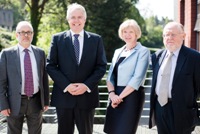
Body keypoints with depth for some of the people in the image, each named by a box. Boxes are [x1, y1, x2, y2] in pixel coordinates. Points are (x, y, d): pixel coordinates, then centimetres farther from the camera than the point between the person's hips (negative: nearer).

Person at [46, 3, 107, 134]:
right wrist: (66, 85, -13)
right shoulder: (57, 38, 3)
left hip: (87, 95, 0)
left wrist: (87, 85, -12)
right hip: (63, 95, 0)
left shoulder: (96, 39, 5)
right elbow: (50, 66, -1)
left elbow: (102, 66, 2)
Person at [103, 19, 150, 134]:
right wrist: (112, 93, -8)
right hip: (116, 96, 6)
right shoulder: (118, 52, 15)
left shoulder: (143, 51, -5)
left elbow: (137, 78, -13)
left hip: (131, 96, -6)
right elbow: (111, 75, 11)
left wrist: (120, 96, -13)